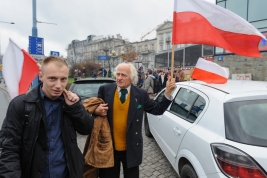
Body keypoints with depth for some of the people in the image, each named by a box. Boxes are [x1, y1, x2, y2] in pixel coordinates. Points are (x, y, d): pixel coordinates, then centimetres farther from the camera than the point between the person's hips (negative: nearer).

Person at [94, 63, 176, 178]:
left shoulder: (140, 94, -6)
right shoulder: (105, 90, -7)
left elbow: (158, 109, -2)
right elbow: (95, 109, 3)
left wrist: (168, 92, -13)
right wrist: (96, 111, -21)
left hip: (131, 148, 0)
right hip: (109, 146, 0)